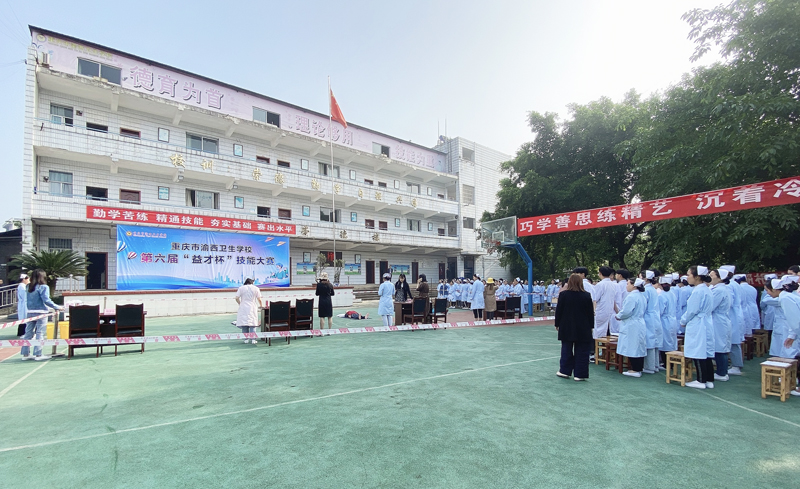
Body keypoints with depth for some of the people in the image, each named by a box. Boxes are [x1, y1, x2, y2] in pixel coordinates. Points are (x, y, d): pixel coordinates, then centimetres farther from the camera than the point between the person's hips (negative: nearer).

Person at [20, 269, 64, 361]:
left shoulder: (28, 287, 9)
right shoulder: (43, 287, -11)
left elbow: (26, 301, 12)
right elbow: (46, 300, -15)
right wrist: (57, 307, -9)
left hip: (30, 312, 7)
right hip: (40, 313, -7)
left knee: (28, 333, 13)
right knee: (40, 334, -1)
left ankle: (25, 354, 19)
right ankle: (38, 355, 2)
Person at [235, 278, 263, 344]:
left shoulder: (241, 288, 6)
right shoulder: (255, 288, 6)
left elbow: (237, 298, 0)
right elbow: (259, 299, 3)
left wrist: (240, 304, 15)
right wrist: (260, 305, 19)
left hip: (243, 308, 1)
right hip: (252, 308, 0)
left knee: (244, 322, 5)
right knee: (252, 323, -1)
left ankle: (246, 339, 5)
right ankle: (253, 339, -9)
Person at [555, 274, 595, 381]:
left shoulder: (563, 295, -7)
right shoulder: (587, 296, -6)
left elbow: (558, 311, -3)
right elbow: (591, 312, -1)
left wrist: (557, 324, 8)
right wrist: (591, 326, 9)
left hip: (566, 328, 1)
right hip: (583, 328, 0)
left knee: (566, 350, 12)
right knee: (581, 351, 7)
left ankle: (565, 371, 17)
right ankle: (579, 374, 9)